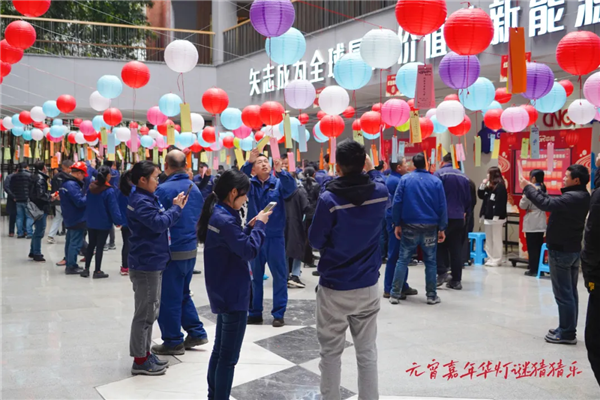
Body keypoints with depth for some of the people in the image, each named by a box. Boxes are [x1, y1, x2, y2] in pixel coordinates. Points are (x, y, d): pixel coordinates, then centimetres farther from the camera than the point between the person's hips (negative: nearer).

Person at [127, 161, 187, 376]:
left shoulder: (148, 198, 14)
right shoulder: (140, 201, -17)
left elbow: (161, 220, 15)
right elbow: (158, 223, -24)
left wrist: (175, 207, 3)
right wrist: (177, 208, -14)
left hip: (153, 262, 11)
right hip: (145, 264, -11)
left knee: (151, 310, 17)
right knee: (144, 312, -3)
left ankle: (145, 352, 27)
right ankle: (140, 360, 6)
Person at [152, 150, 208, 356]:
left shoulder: (163, 189, -15)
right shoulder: (194, 188, 6)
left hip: (172, 251, -7)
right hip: (191, 249, 7)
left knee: (169, 298, 4)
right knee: (183, 293, 21)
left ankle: (173, 342, 12)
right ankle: (196, 333, 22)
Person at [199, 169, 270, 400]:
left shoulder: (217, 214, 6)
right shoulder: (224, 219, -24)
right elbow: (250, 250, -24)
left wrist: (251, 226, 3)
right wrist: (260, 224, -13)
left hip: (224, 293, 10)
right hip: (233, 294, -10)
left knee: (219, 350, 20)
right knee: (228, 357, 1)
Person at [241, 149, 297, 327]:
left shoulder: (278, 183, -1)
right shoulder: (250, 184, 2)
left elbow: (291, 187, -20)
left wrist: (280, 171, -37)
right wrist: (249, 162, -33)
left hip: (275, 237, -1)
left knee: (279, 276, 2)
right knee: (255, 276, 11)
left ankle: (278, 314, 12)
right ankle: (255, 312, 21)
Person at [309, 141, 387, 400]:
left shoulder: (329, 199, -18)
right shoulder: (380, 193, -6)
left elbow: (315, 241, -8)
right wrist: (371, 167, 26)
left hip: (334, 287, -3)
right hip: (367, 286, 3)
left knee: (331, 352, 10)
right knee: (367, 352, 11)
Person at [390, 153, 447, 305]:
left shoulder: (405, 179, -2)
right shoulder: (436, 181, 0)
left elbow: (397, 202, -4)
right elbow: (442, 206, -1)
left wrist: (397, 224, 2)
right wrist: (442, 228, 3)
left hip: (410, 226, 0)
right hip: (430, 227, 0)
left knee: (403, 260, 6)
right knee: (430, 261, 10)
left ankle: (395, 294, 6)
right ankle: (431, 295, 13)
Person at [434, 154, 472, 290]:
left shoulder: (439, 173, -5)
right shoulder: (463, 176, 13)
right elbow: (468, 198, 15)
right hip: (459, 217, 5)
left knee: (439, 244, 9)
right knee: (456, 249, 7)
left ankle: (442, 273, -4)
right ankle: (456, 280, 9)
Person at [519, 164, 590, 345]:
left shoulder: (573, 197, -22)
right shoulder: (581, 196, 9)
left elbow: (547, 204, -30)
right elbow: (554, 202, 12)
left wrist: (528, 188, -19)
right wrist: (534, 189, 8)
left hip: (561, 250, -10)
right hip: (572, 249, 10)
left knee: (563, 294, -3)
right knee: (570, 292, 14)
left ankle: (567, 333, 3)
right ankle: (569, 330, 22)